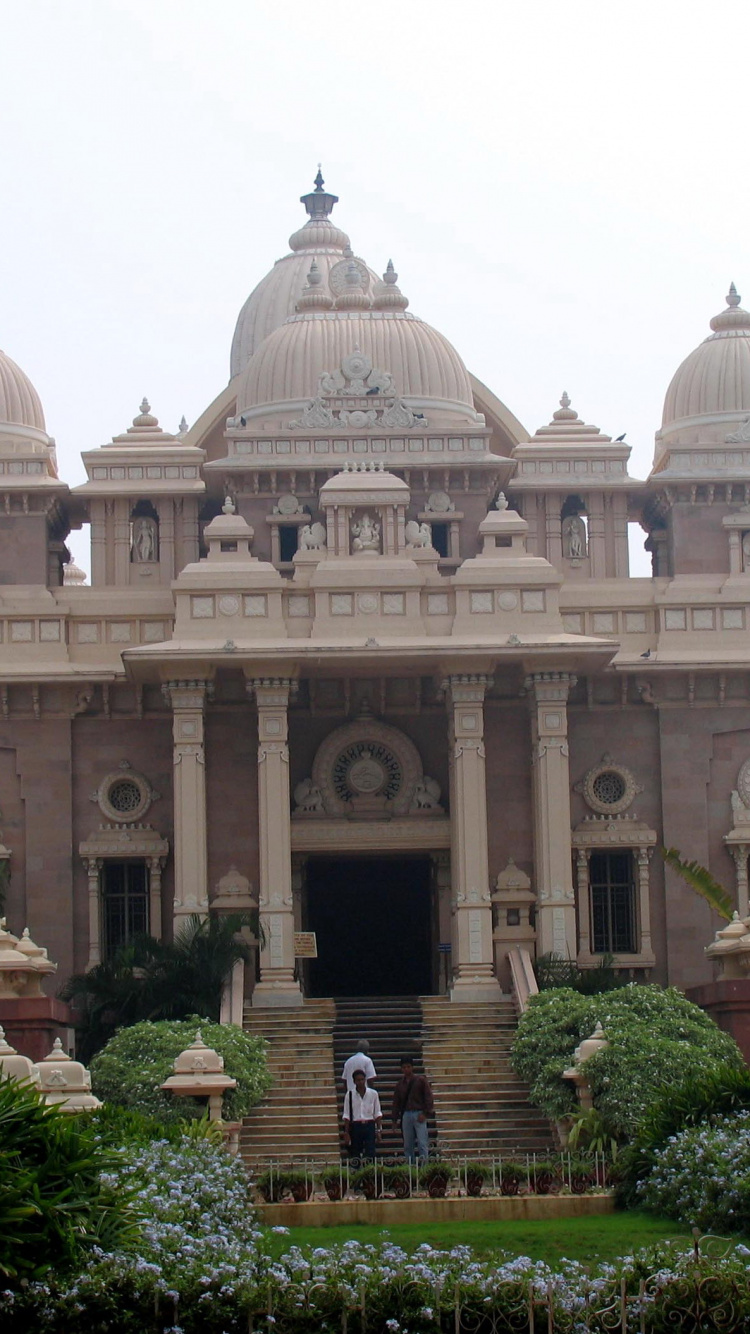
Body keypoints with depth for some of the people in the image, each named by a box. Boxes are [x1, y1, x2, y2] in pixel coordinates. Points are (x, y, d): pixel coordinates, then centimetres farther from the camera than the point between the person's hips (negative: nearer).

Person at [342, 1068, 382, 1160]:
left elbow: (378, 1114, 7)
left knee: (370, 1154, -10)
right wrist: (346, 1133, -2)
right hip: (355, 1127, 0)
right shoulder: (349, 1094, 1)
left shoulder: (373, 1094, 3)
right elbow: (346, 1115, 2)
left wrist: (379, 1130, 0)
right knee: (355, 1156, 1)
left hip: (370, 1126, 0)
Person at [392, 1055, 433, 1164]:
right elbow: (396, 1102, 17)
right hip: (406, 1114, 4)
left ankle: (424, 1162, -7)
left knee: (422, 1142, -8)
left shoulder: (420, 1080, 3)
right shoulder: (400, 1084, 13)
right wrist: (395, 1119, 13)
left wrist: (425, 1113, -9)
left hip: (419, 1114, -4)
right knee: (407, 1144, 4)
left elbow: (428, 1097, 0)